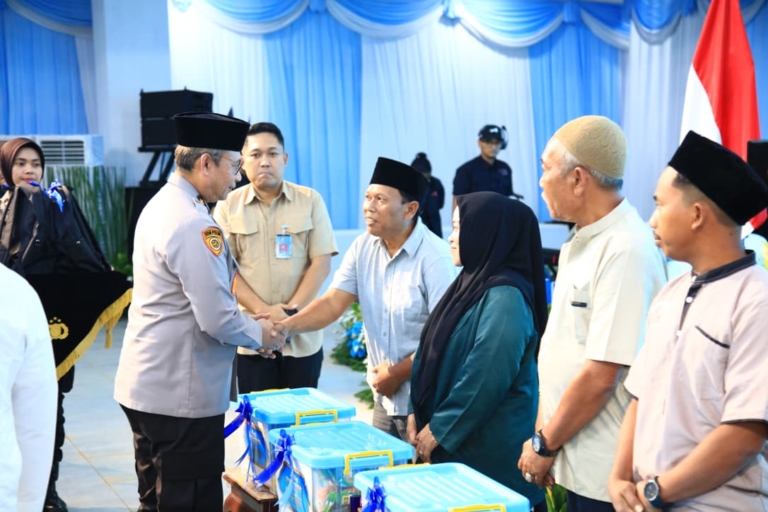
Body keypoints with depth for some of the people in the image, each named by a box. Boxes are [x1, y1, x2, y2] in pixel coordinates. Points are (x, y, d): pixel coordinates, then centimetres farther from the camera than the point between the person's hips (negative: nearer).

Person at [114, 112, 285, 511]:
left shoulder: (161, 205, 10)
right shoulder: (193, 224, -21)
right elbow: (218, 320, -22)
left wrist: (259, 316, 10)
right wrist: (259, 335, -3)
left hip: (145, 385, 10)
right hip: (181, 395, -10)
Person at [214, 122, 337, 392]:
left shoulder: (310, 200, 2)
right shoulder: (228, 206, 3)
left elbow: (321, 264, -2)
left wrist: (291, 312, -12)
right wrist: (263, 310, -14)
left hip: (302, 335, 1)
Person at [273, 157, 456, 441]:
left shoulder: (434, 257, -18)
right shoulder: (363, 248, 1)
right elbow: (333, 302, -4)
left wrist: (398, 373, -14)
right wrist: (284, 327, -19)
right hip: (384, 398, 6)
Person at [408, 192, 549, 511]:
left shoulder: (504, 296, -19)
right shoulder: (472, 283, 9)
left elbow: (485, 379, -23)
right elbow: (436, 354, 14)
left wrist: (439, 429, -16)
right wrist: (418, 413, 6)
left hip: (487, 444, -8)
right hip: (455, 440, 8)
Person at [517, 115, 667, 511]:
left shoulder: (626, 251, -20)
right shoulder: (578, 246, 9)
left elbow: (601, 376, -22)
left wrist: (545, 446, -12)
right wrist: (541, 435, 9)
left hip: (605, 475, -8)